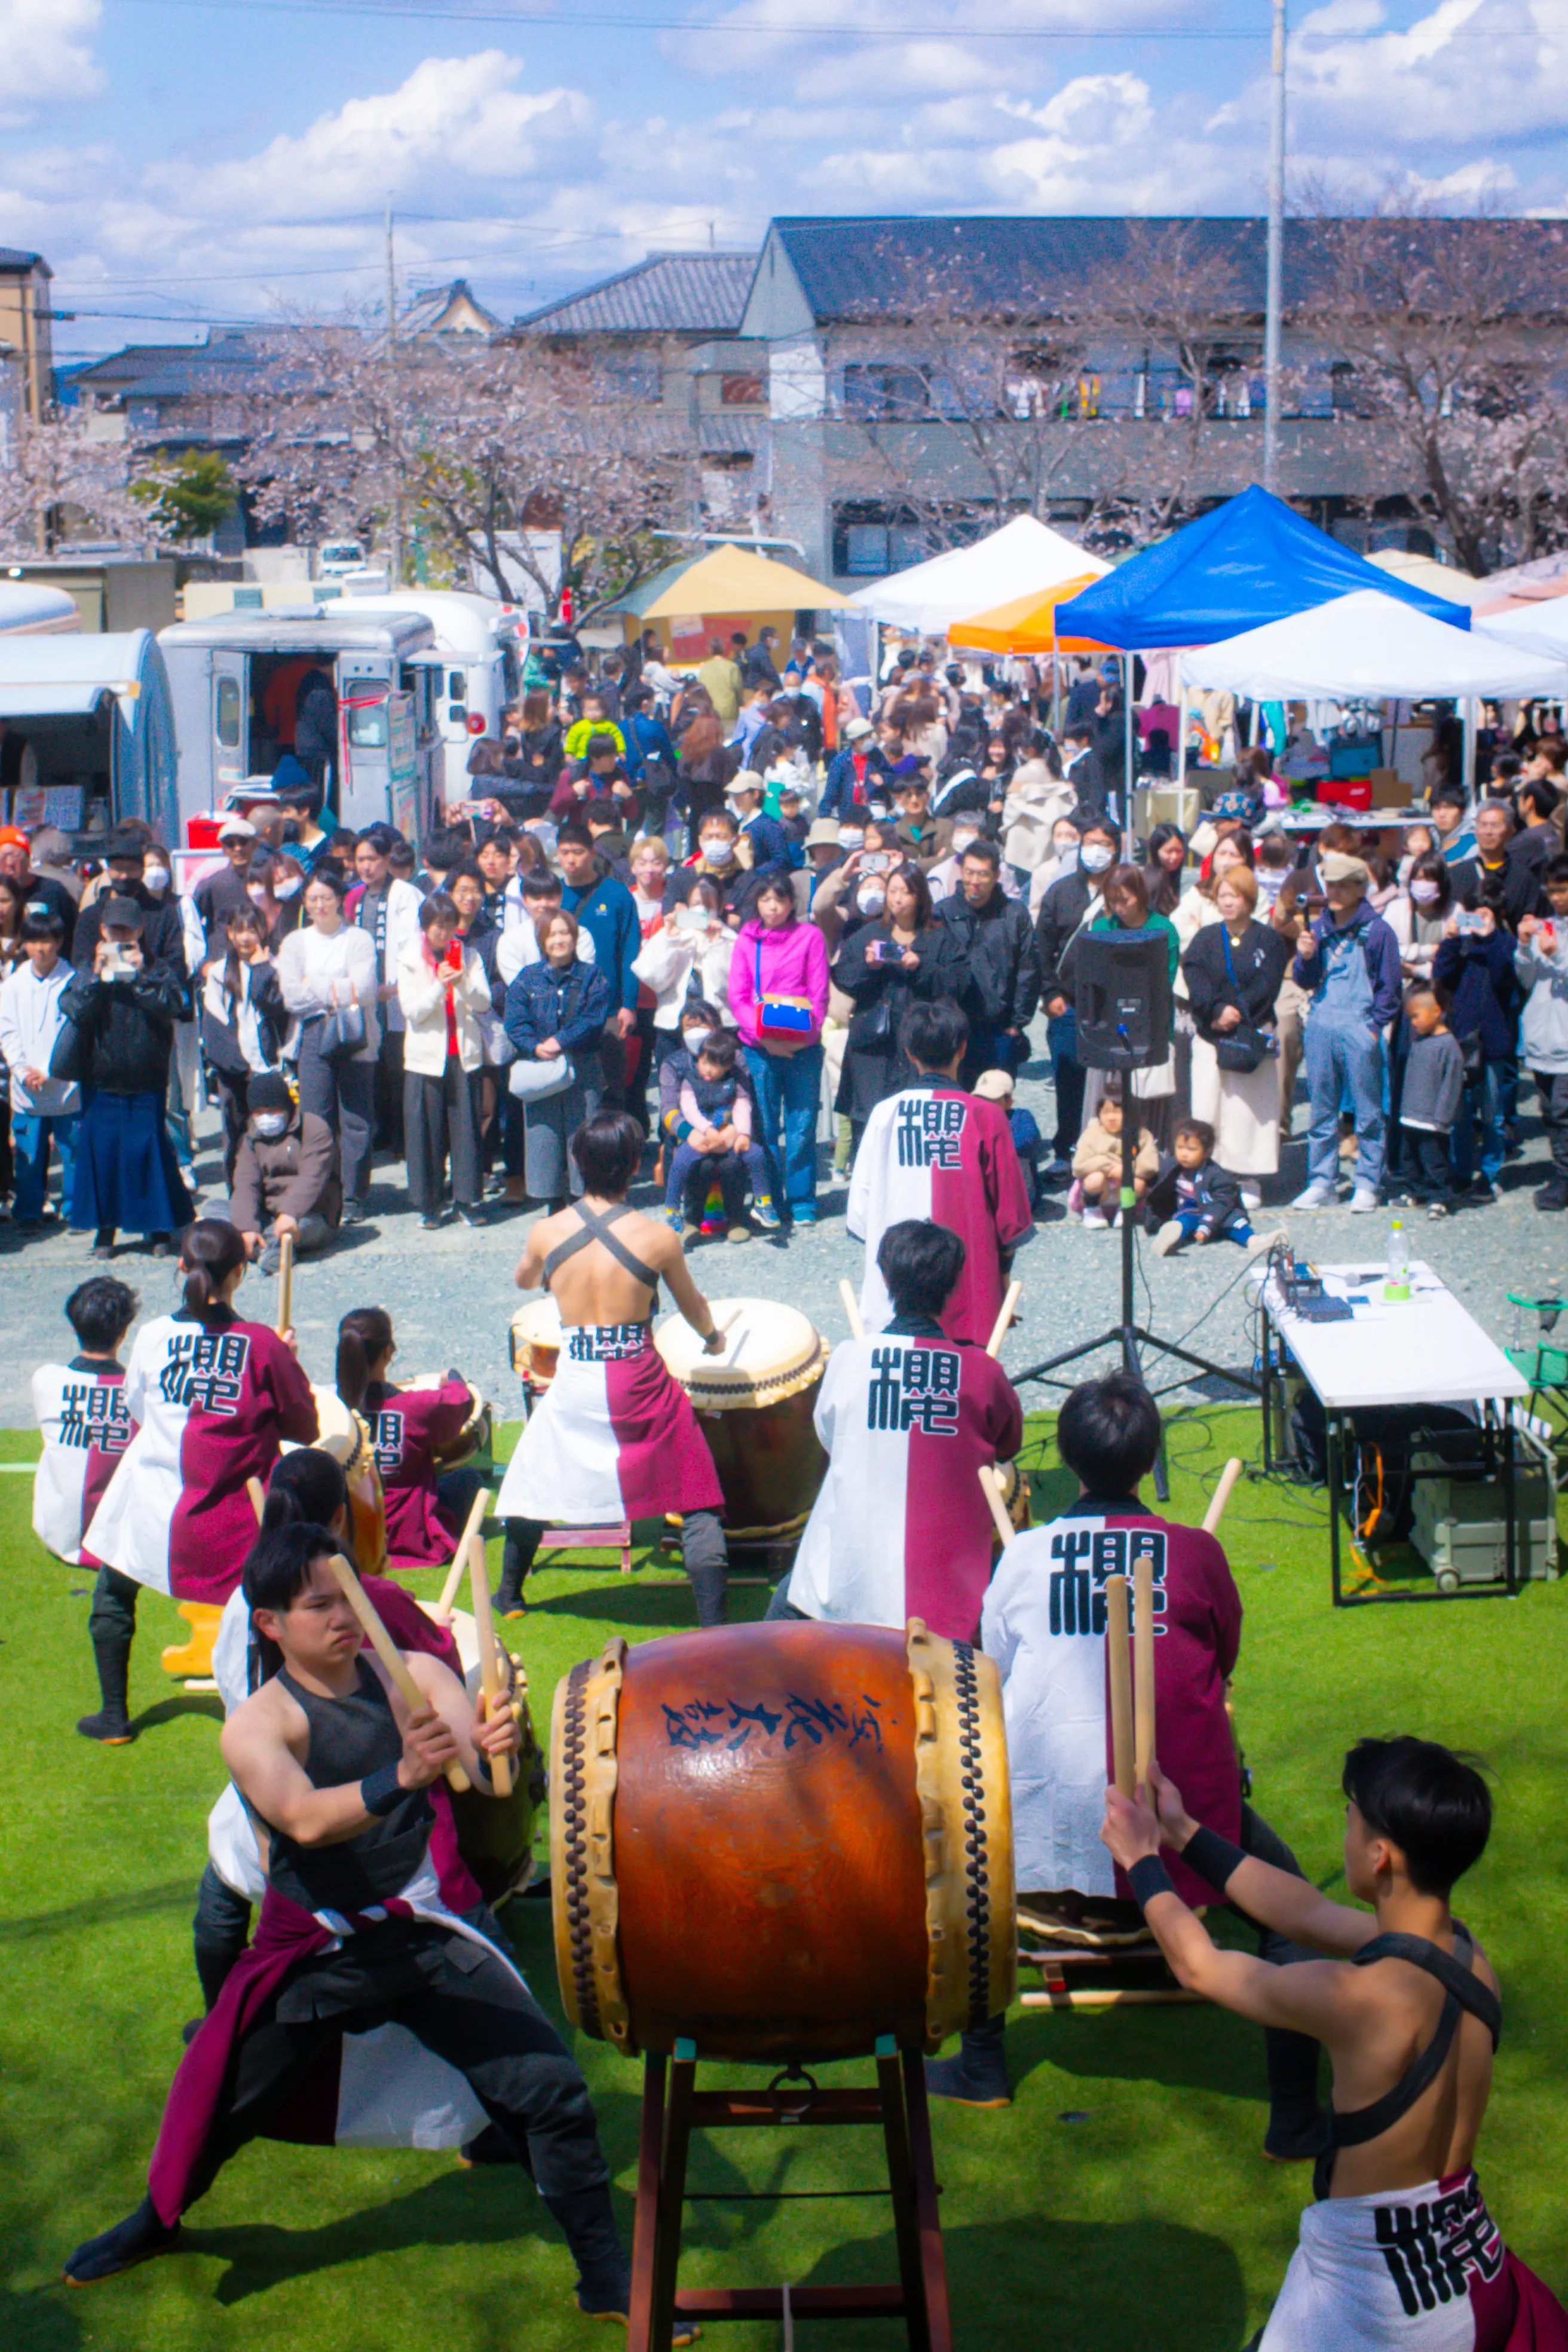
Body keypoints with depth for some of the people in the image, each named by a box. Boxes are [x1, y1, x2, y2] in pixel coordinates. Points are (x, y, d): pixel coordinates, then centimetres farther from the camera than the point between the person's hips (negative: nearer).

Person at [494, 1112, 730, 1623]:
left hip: (574, 1388, 2)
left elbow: (524, 1281, 20)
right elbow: (693, 1306, 9)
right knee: (696, 1504, 6)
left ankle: (507, 1596, 40)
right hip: (641, 1386, -2)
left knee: (534, 1484, 26)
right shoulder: (657, 1238, -9)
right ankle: (713, 1630, 1)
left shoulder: (546, 1232, -3)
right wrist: (713, 1338, 31)